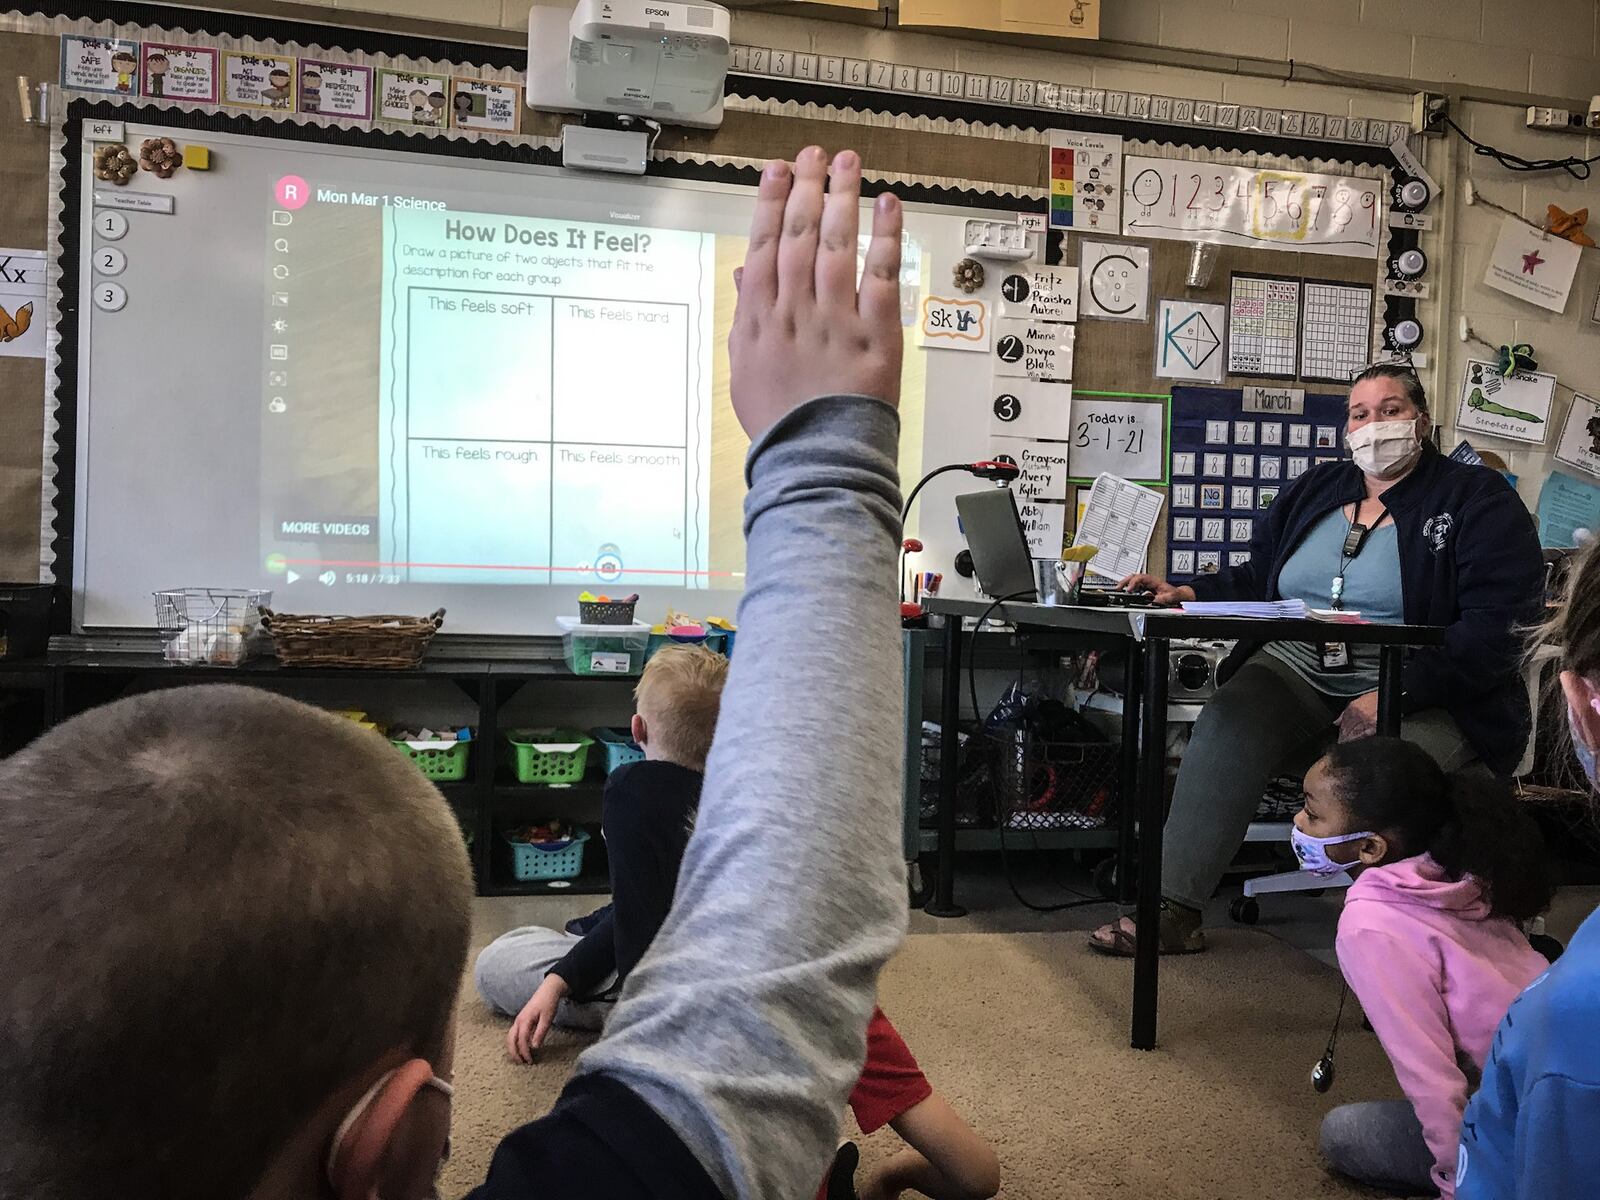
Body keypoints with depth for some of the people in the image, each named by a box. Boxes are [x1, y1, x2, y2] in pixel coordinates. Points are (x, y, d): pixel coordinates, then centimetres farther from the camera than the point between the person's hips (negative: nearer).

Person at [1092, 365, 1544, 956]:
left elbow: (1497, 623, -11)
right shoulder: (1315, 489, 17)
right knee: (1225, 725, -27)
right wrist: (1190, 592, -3)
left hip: (1420, 699, -3)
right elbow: (1257, 580, 19)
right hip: (1296, 676, 4)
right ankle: (1172, 910, -26)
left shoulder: (1478, 501, 1)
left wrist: (1395, 696, -23)